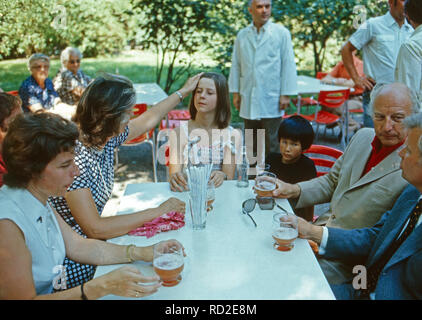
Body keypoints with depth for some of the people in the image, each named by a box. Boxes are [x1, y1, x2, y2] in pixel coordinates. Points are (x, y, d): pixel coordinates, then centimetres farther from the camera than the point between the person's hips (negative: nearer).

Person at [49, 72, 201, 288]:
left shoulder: (106, 138, -2)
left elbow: (149, 119, 16)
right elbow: (95, 229, -27)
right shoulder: (73, 158, -27)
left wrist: (184, 91, 26)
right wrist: (157, 212, -21)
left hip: (93, 246, 8)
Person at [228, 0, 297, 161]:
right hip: (248, 100, 3)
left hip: (271, 100, -3)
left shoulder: (281, 33, 1)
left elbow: (288, 64, -2)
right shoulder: (242, 35, 10)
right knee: (251, 142, 12)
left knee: (271, 142, 0)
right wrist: (235, 92, 8)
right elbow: (236, 65, 13)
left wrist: (286, 94, -7)